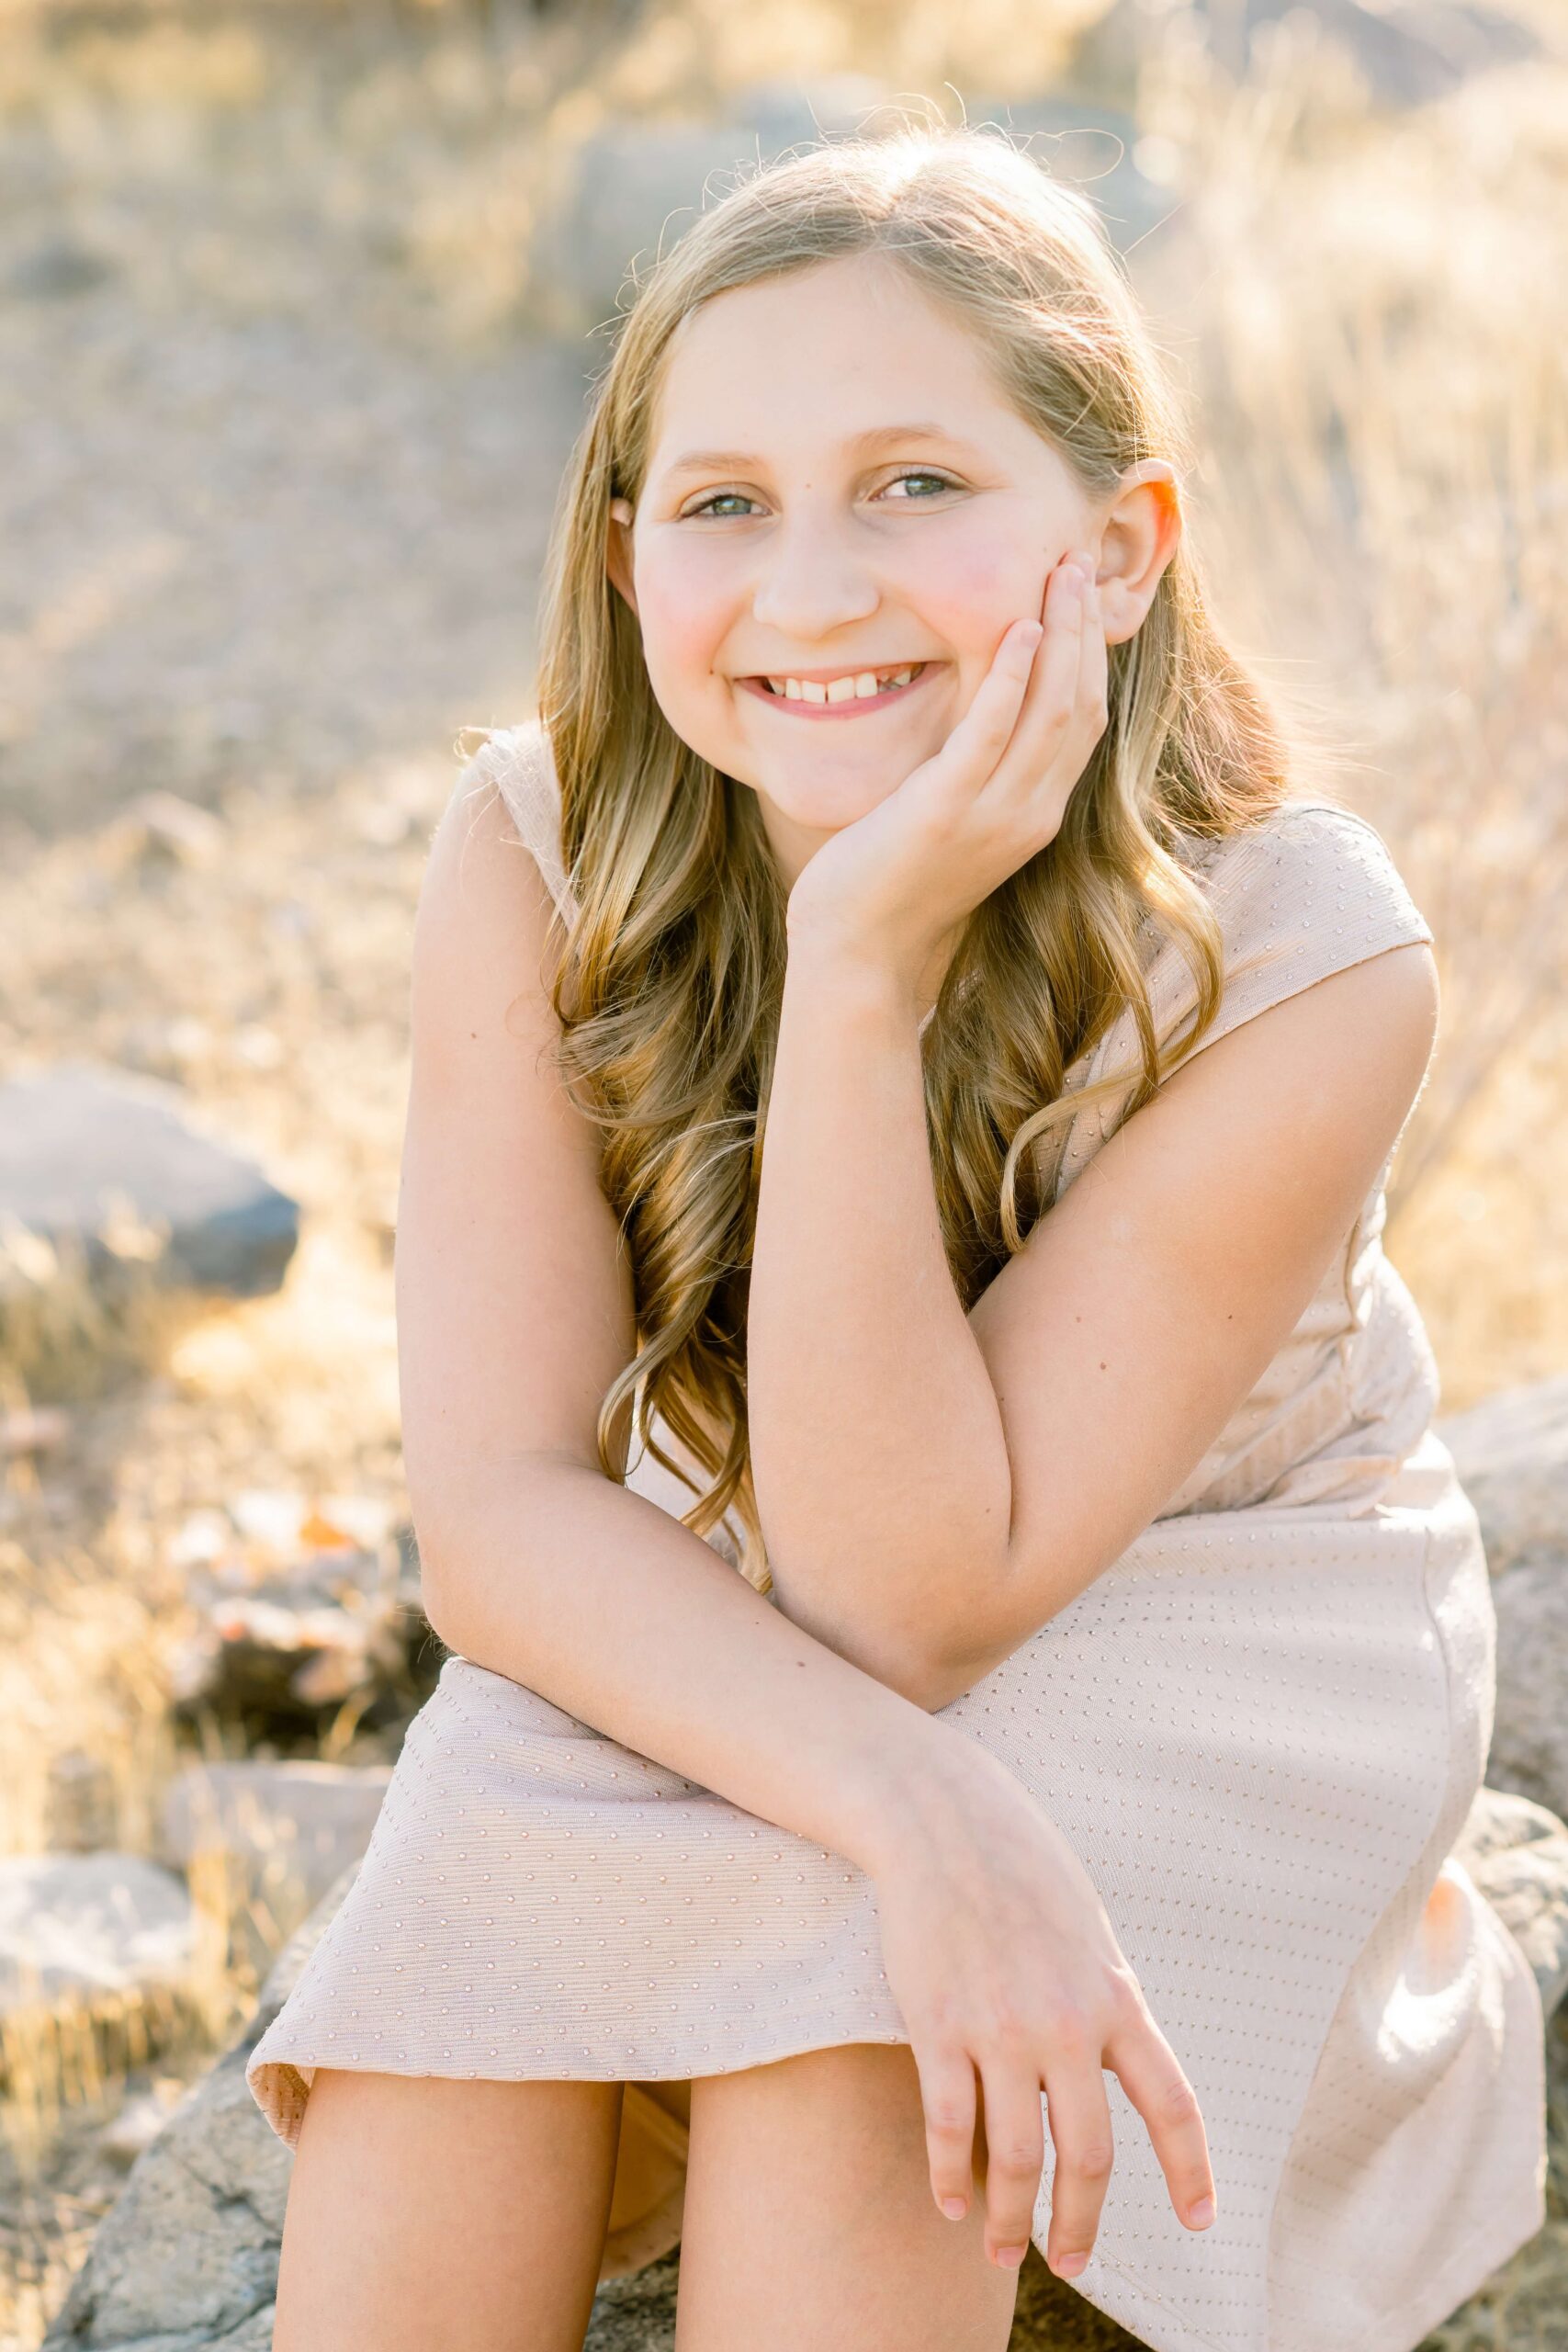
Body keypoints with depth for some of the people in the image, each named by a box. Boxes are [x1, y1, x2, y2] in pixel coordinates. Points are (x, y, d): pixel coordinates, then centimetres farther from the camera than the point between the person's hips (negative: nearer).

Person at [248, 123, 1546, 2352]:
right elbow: (502, 1501, -21)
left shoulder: (1300, 962, -27)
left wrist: (869, 973, -37)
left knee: (832, 2029, -29)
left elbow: (905, 1599, -27)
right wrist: (911, 1810, -39)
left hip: (1185, 1645, -2)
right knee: (459, 1958, -25)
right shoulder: (540, 853, -19)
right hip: (694, 1645, 3)